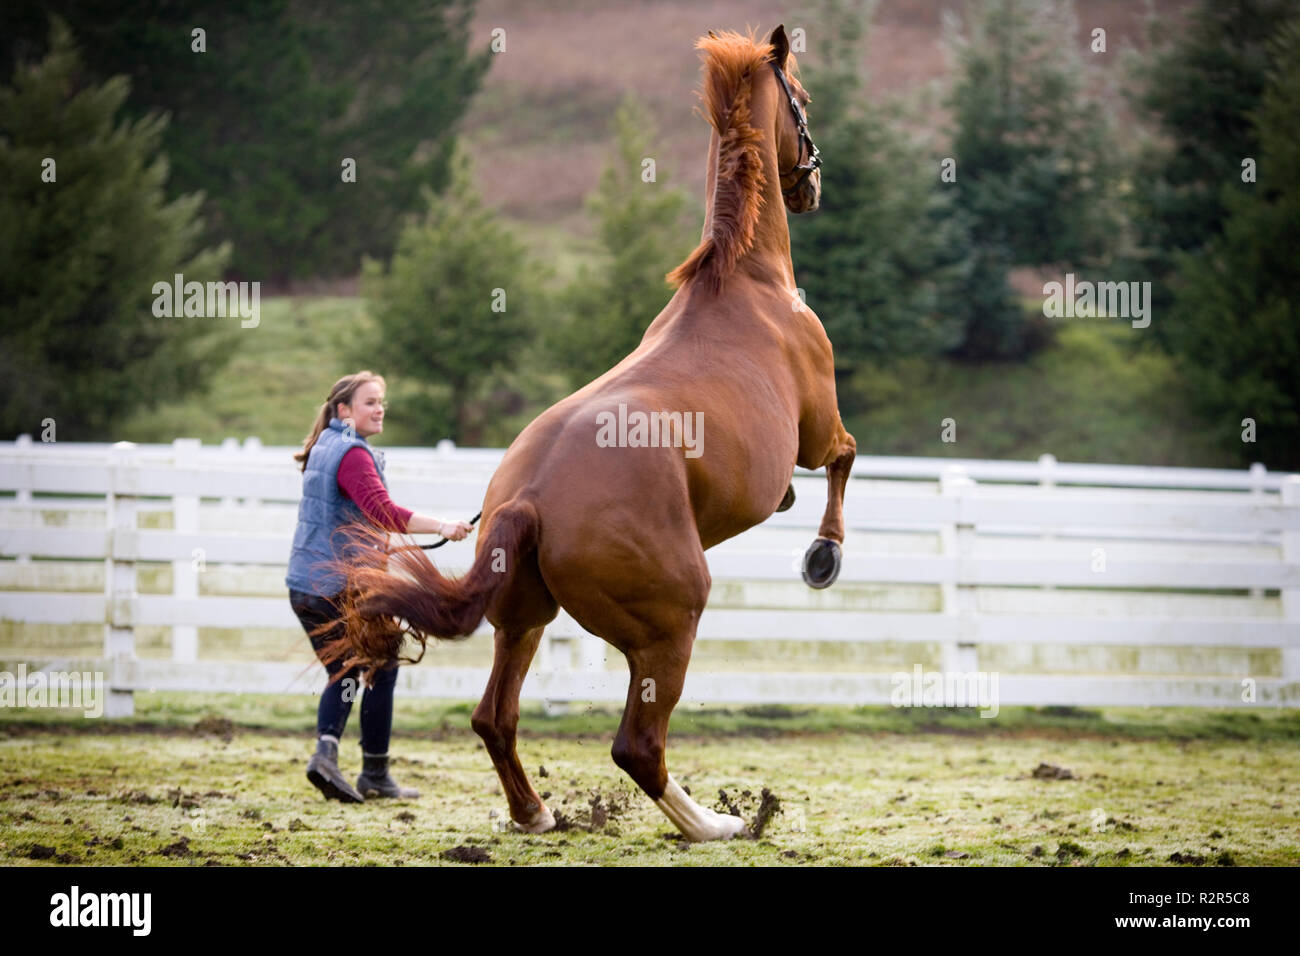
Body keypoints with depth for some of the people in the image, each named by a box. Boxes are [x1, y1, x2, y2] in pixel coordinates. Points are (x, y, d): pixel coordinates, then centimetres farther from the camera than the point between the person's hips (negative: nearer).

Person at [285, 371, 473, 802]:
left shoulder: (325, 449, 14)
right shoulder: (353, 455, -16)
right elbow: (382, 511, -31)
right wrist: (440, 526, -39)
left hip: (303, 587, 9)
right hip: (344, 586, -9)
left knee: (343, 674, 17)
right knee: (380, 672, 6)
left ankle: (325, 751, -6)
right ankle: (375, 775, 10)